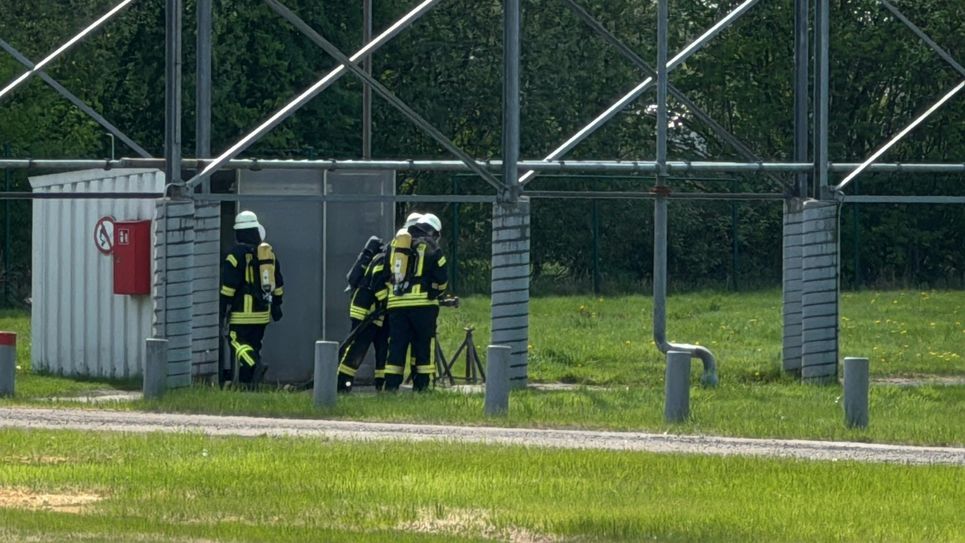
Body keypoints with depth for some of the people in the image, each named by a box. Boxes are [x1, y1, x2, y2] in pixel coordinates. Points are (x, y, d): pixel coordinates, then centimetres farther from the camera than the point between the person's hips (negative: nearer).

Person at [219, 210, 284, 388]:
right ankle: (247, 381, 12)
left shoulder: (237, 253, -11)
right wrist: (276, 305, 24)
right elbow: (278, 282, 16)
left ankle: (256, 365, -29)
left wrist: (222, 308, -7)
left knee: (237, 341, -6)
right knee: (253, 344, 12)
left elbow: (228, 284, -13)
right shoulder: (269, 252, 10)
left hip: (242, 311, -6)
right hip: (263, 311, 6)